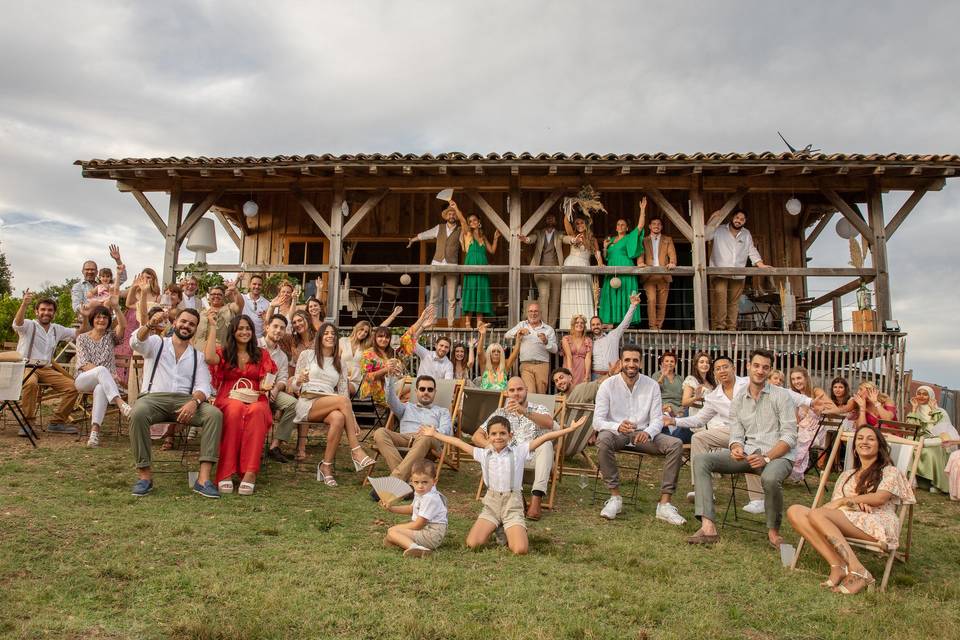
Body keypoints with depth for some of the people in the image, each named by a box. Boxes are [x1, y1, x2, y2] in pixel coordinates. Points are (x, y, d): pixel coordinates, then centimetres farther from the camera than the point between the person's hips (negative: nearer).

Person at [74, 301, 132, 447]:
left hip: (104, 382, 1)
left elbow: (122, 325, -10)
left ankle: (95, 431, -44)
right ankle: (120, 403, -54)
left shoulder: (111, 337, 13)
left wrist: (116, 307, -25)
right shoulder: (82, 338, 9)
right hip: (84, 380, -1)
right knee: (101, 370, -36)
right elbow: (84, 364, -4)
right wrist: (107, 373, -18)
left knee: (100, 389, -37)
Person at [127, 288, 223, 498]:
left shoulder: (198, 356, 20)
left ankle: (203, 478, -33)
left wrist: (194, 402, -18)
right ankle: (145, 475, -24)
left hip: (186, 401, 2)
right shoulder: (156, 343, 17)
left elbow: (203, 386, 6)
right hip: (154, 397, -1)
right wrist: (150, 324, -30)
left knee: (215, 414, -28)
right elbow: (136, 342, -8)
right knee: (138, 413, -37)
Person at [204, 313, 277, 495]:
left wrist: (265, 387, -14)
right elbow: (209, 358, -8)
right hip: (228, 399, 0)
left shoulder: (262, 355, 19)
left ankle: (250, 472, -45)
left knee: (256, 411, -37)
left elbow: (264, 383, 11)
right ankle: (226, 473, -40)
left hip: (255, 400, 1)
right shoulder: (224, 352, 17)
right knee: (236, 408, -38)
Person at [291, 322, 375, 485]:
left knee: (339, 418, -36)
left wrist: (353, 420, 1)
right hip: (307, 403, -3)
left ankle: (326, 466, -27)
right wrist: (299, 380, -17)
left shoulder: (339, 364, 22)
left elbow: (343, 391, 14)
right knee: (343, 400, -32)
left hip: (329, 407, 3)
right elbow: (295, 388, 9)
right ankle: (356, 451, -31)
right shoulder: (307, 355, 11)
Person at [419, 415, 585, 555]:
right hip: (491, 504, 2)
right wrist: (435, 434, 14)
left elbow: (544, 437, -10)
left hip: (512, 505, -2)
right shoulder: (483, 454, 3)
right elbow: (459, 443, 10)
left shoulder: (519, 451, -4)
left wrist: (571, 428, -13)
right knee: (472, 544, -16)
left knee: (520, 550, -21)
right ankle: (494, 529, 16)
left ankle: (509, 533, 15)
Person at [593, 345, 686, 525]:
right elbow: (597, 421, -10)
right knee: (603, 440, -37)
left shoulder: (652, 385, 2)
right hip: (616, 433, -2)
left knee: (676, 444, -21)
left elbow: (657, 419, -1)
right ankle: (615, 497, -24)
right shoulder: (608, 385, -5)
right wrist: (618, 427, -32)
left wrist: (647, 432, -26)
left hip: (643, 433, 3)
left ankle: (664, 504, -20)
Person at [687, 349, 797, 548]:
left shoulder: (781, 396, 0)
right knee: (701, 461, -15)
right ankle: (708, 527, -25)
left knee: (770, 478, -40)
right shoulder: (738, 399, 13)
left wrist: (767, 458, -20)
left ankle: (773, 531, -9)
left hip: (777, 455, -5)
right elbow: (736, 434, 9)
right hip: (747, 454, 5)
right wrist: (736, 448, -16)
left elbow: (789, 436, -7)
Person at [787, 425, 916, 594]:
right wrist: (859, 501, -4)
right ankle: (837, 566, -32)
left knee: (816, 514, -32)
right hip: (848, 520, 5)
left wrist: (846, 500, 1)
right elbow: (835, 505, 16)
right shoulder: (846, 475, 31)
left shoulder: (890, 471, 18)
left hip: (877, 524, -5)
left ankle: (858, 572, -34)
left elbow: (879, 498, -2)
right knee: (794, 511, -22)